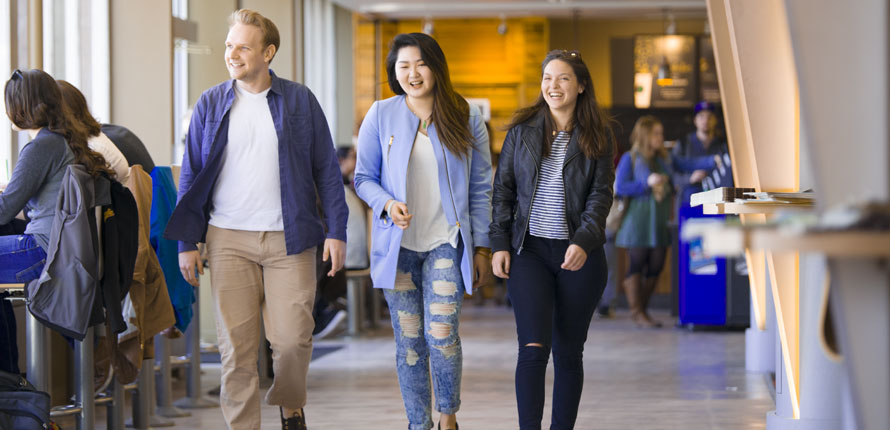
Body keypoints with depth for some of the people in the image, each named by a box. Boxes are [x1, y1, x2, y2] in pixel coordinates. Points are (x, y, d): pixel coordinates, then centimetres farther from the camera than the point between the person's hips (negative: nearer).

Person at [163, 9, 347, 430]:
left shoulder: (300, 100, 4)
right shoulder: (211, 104, 6)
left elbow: (326, 169, 7)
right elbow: (191, 174, 9)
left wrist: (336, 230, 0)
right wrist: (187, 242, 4)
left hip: (289, 239, -1)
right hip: (228, 239, 1)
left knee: (292, 339, -3)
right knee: (236, 345, 0)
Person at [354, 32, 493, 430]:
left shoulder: (466, 119, 3)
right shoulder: (381, 116, 2)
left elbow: (480, 189, 7)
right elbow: (363, 178, 8)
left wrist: (481, 247, 5)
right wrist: (386, 203, -13)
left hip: (446, 243, -1)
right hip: (398, 244, 1)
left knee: (441, 334, -13)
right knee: (408, 340, 3)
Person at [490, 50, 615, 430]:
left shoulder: (598, 136, 3)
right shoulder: (522, 130, 6)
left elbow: (601, 195, -2)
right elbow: (503, 189, 8)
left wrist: (583, 242, -17)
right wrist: (499, 244, 0)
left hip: (579, 254, 0)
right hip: (529, 250, 0)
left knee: (568, 351, 7)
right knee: (533, 347, -13)